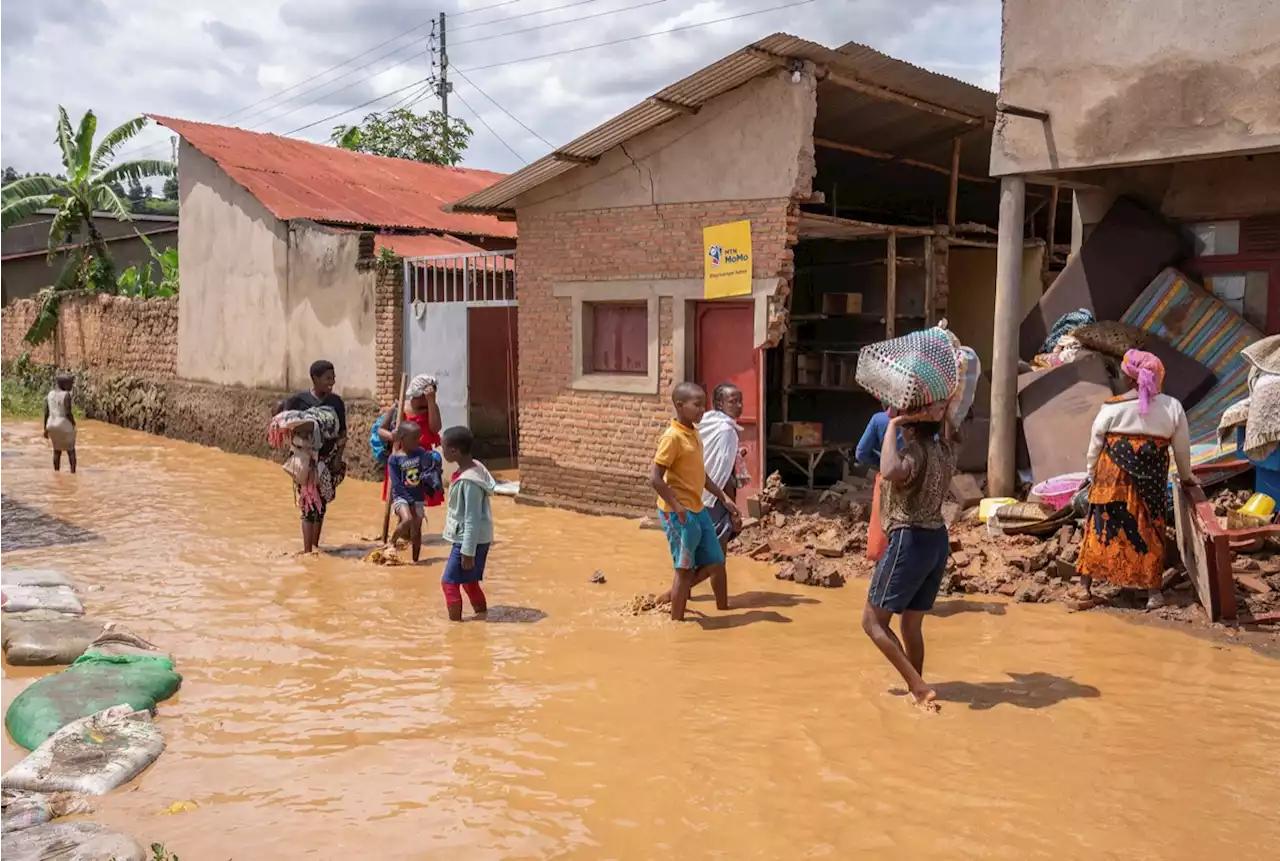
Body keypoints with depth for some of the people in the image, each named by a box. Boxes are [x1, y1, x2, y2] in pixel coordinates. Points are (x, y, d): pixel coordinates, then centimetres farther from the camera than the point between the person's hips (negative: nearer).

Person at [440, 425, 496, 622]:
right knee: (468, 581, 21)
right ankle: (482, 615, 31)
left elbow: (472, 519, -24)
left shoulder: (468, 481, -26)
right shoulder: (474, 467, 3)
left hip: (470, 540, -9)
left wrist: (468, 551, -20)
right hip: (473, 538, 9)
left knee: (449, 582, -1)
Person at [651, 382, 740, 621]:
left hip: (698, 509, 8)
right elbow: (655, 478, -21)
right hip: (679, 512, -8)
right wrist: (677, 507, -22)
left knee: (715, 562, 12)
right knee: (685, 568, 1)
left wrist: (723, 498, 16)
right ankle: (676, 621, 13)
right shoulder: (672, 437, -18)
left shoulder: (694, 433, 9)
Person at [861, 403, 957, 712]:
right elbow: (950, 432, 32)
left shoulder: (914, 451, -19)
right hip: (938, 541, 8)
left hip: (910, 542, -8)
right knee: (912, 624, 17)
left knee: (873, 620, 2)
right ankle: (917, 690, 21)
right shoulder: (945, 449, 6)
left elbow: (890, 472, -43)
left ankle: (918, 687, -6)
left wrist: (892, 426, -31)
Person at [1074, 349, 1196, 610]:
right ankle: (1154, 591, 18)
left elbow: (1095, 445, 2)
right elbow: (1182, 447, 10)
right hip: (1151, 482, 1)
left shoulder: (1112, 408, -6)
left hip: (1112, 479, -1)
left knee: (1101, 528, 7)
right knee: (1148, 531, 13)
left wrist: (1092, 474, 18)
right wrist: (1186, 476, 27)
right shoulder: (1173, 407, 0)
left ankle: (1085, 588, 11)